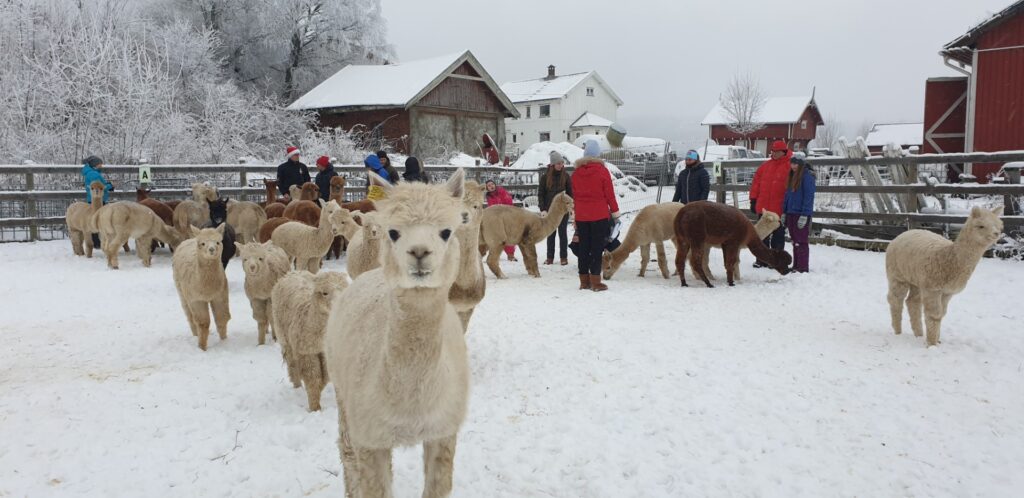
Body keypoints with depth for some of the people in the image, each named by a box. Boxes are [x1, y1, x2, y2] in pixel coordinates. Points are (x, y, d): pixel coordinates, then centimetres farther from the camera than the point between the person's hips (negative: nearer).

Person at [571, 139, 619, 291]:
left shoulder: (576, 172, 4)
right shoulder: (602, 170, -9)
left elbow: (574, 195, 10)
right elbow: (609, 194, -6)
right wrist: (615, 212, 5)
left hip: (581, 216, 4)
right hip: (599, 215, -4)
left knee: (583, 247, 9)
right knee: (597, 248, -1)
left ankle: (584, 281, 13)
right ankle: (595, 282, -2)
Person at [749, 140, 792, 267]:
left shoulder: (790, 167, -6)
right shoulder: (765, 166, 8)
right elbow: (756, 183, 10)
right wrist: (753, 200, 6)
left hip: (780, 209, -5)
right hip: (763, 207, 5)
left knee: (778, 235, 7)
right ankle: (762, 260, 18)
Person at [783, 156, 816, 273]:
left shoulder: (807, 176, -11)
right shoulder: (792, 176, 15)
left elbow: (809, 196, -15)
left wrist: (804, 215, -19)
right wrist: (784, 212, 15)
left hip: (801, 214, -8)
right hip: (791, 213, 8)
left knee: (801, 242, -5)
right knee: (795, 242, 13)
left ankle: (803, 268, 0)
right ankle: (796, 266, 20)